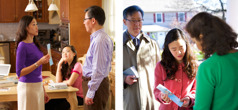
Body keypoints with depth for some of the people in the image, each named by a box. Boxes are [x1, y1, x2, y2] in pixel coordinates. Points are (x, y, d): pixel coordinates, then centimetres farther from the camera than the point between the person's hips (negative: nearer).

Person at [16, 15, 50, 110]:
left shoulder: (35, 45, 12)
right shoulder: (22, 46, -11)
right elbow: (19, 73, -15)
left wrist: (43, 90, 20)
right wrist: (39, 63, -22)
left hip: (38, 87, 7)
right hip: (27, 87, -7)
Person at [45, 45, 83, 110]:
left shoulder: (77, 65, -10)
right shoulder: (64, 66, 14)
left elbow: (70, 82, -19)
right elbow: (58, 82, -1)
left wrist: (63, 82, 3)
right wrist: (59, 65, -2)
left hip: (78, 97, -6)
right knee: (48, 105, -17)